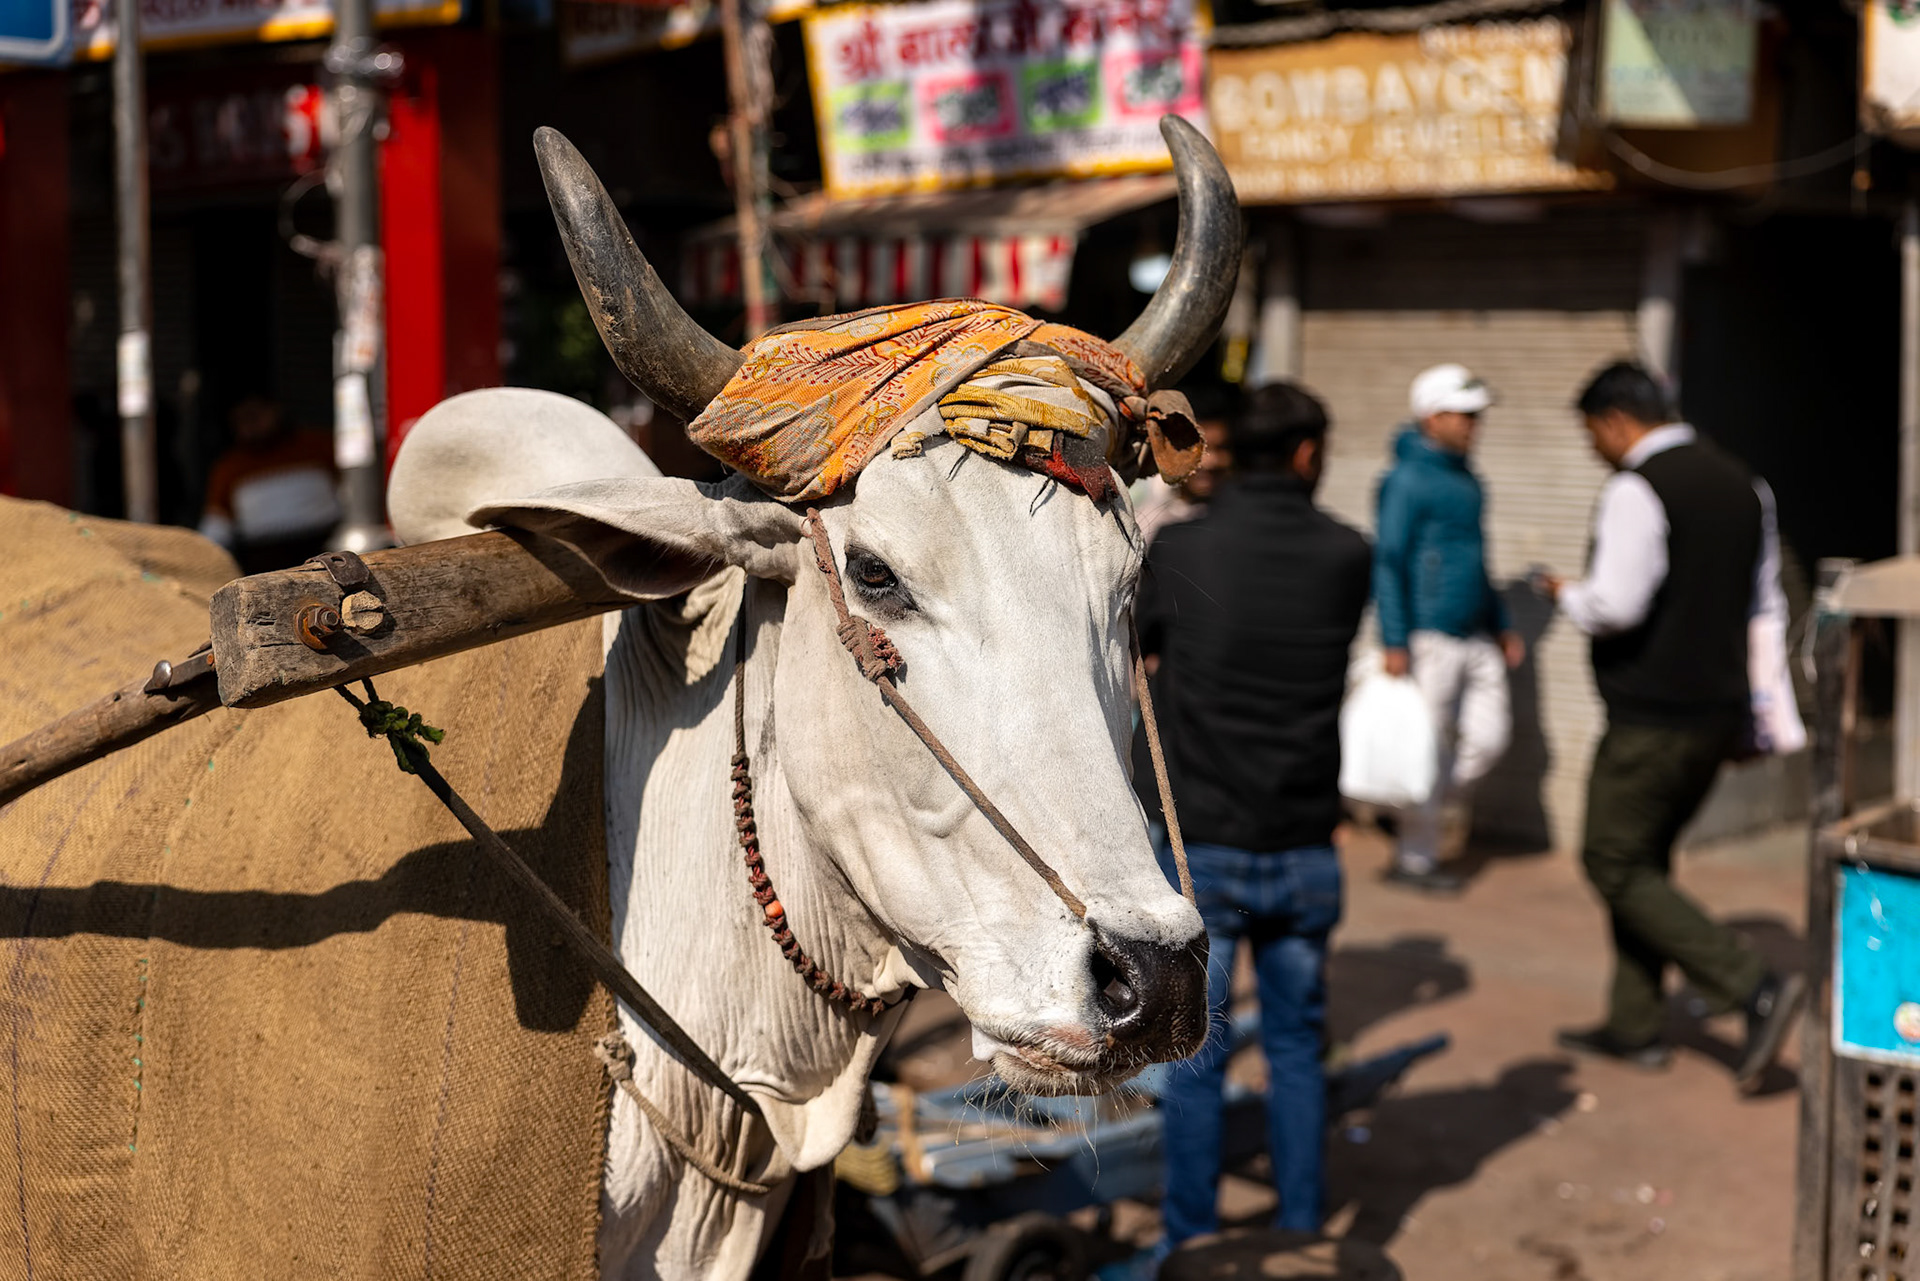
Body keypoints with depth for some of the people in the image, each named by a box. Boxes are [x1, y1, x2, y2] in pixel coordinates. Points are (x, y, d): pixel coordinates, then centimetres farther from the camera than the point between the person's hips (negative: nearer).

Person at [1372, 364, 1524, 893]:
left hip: (1475, 636, 8)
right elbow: (1387, 563, -13)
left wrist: (1502, 626, 25)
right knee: (1430, 746, -3)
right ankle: (1415, 858, 8)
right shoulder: (1407, 480, -10)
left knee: (1489, 735, 4)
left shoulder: (1465, 478, 17)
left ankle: (1427, 812, 21)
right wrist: (1394, 642, -18)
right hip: (1430, 636, -8)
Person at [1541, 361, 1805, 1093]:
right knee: (1644, 859, 17)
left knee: (1614, 864, 0)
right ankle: (1634, 1028, 21)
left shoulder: (1636, 490, -15)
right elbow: (1765, 607, 17)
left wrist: (1566, 595, -2)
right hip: (1719, 714, 9)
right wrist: (1772, 714, 20)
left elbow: (1616, 604, -23)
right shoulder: (1742, 485, 13)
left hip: (1653, 721, -9)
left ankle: (1755, 988, -10)